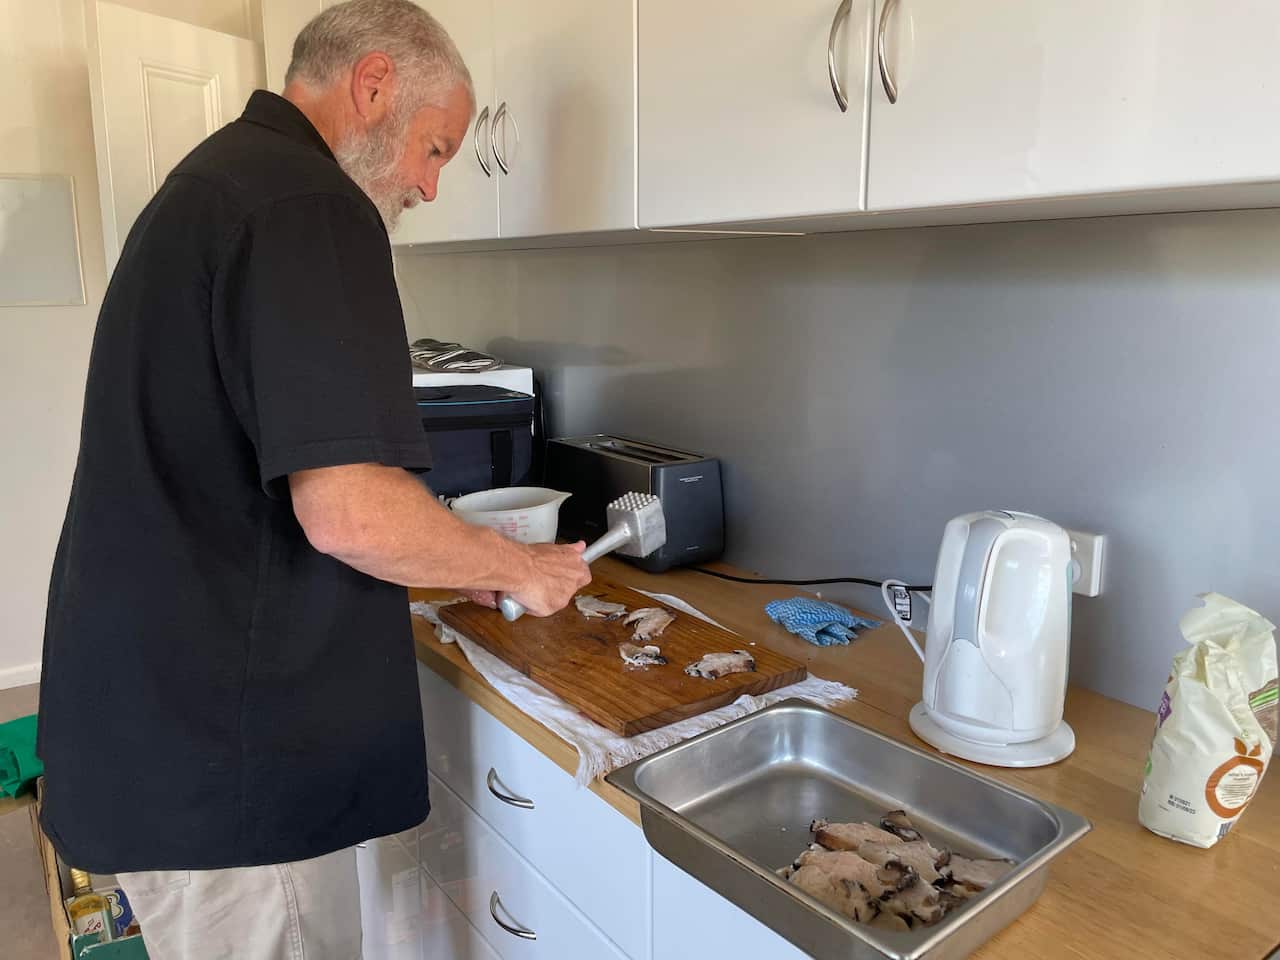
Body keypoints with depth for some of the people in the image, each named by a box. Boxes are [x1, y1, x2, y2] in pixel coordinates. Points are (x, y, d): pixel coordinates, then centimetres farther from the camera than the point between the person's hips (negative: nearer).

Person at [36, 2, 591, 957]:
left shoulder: (214, 178, 14)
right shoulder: (311, 206, -18)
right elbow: (349, 512, -27)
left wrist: (455, 561, 17)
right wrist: (520, 570, -8)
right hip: (226, 745, -9)